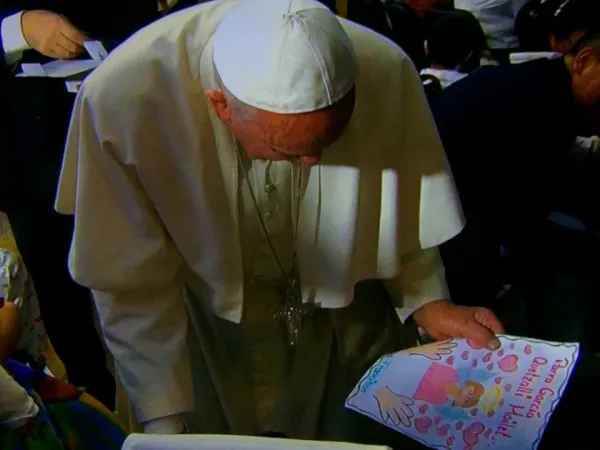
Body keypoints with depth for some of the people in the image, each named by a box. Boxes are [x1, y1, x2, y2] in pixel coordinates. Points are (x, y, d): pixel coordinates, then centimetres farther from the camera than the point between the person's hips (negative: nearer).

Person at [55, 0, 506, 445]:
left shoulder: (386, 72, -27)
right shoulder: (122, 95, -32)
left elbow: (401, 211, -8)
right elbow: (132, 286, -21)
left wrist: (429, 303, -19)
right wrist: (167, 421, -20)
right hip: (203, 321, -1)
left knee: (362, 435, 18)